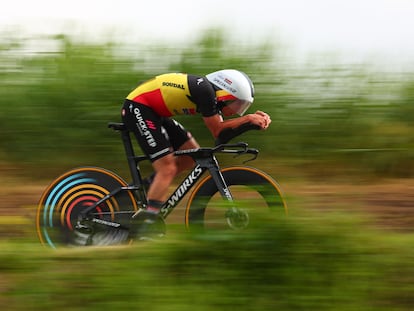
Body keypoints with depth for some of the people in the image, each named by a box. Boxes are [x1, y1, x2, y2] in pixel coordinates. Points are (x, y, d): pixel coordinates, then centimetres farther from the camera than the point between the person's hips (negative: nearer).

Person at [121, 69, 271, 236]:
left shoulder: (210, 91, 6)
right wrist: (248, 118, -13)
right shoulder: (205, 90, -22)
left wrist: (255, 117, -3)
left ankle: (147, 187, 15)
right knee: (167, 168, -15)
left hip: (154, 112, 10)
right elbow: (217, 131, -16)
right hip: (137, 108, -10)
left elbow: (222, 128, 7)